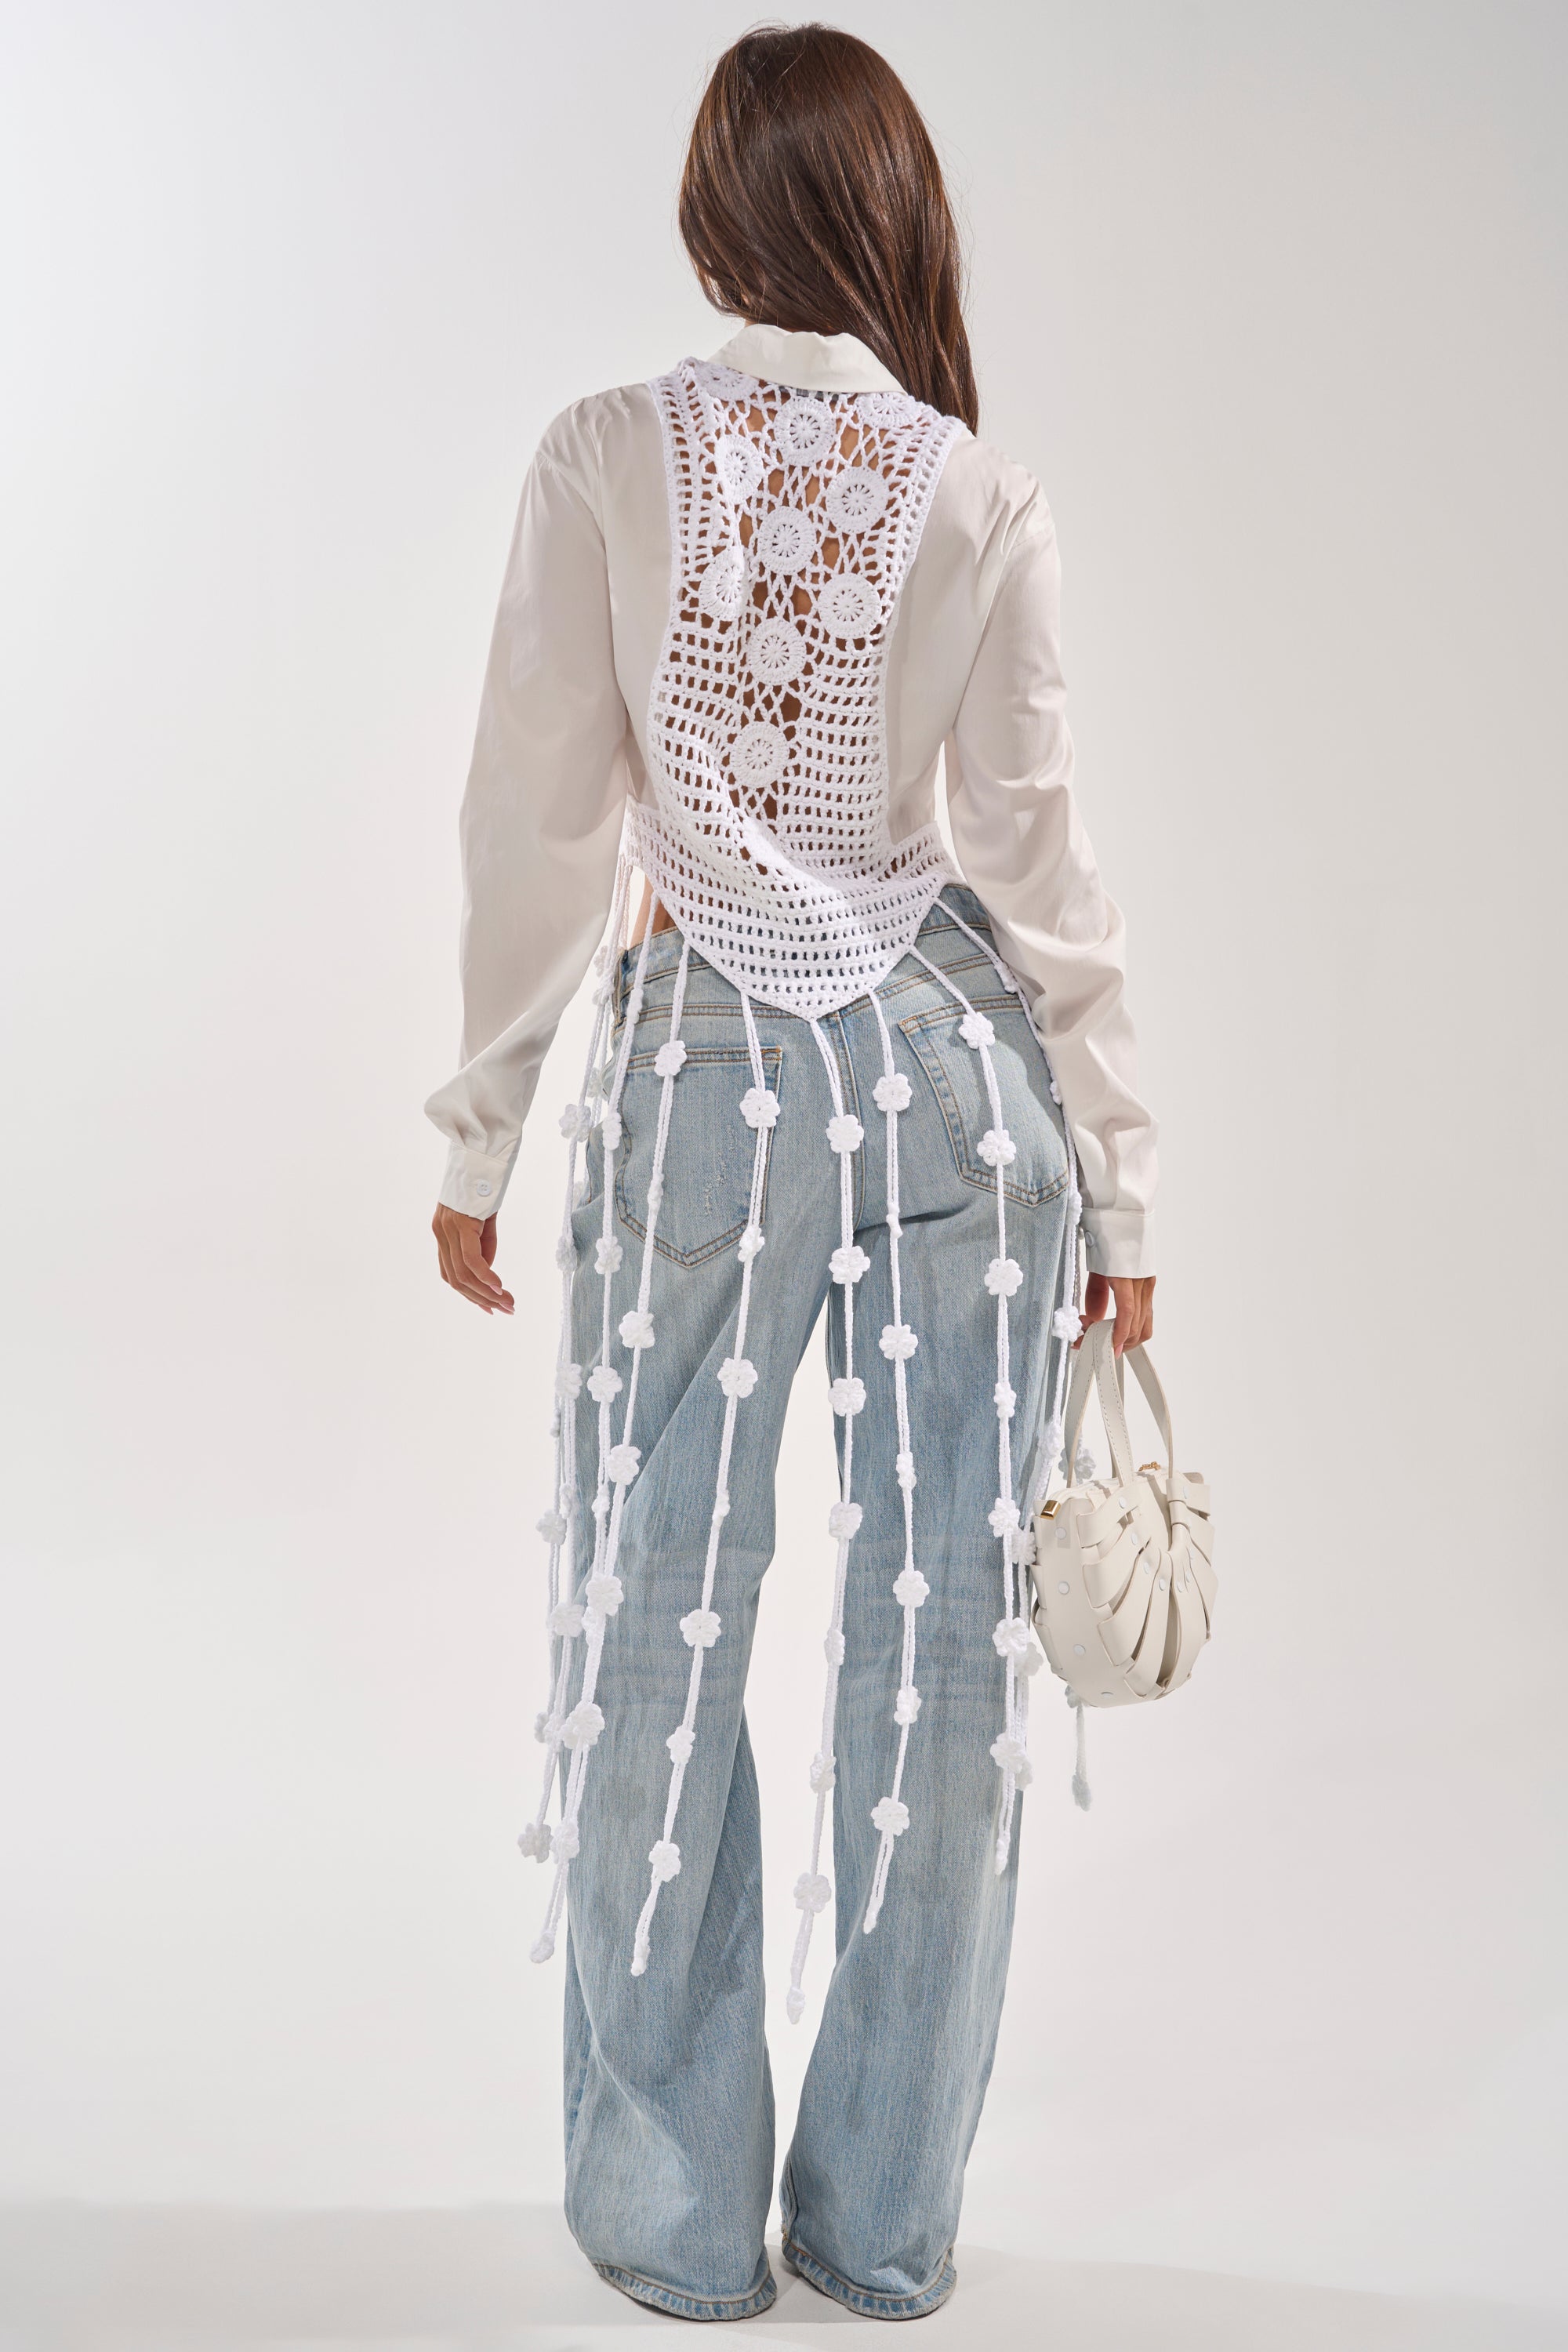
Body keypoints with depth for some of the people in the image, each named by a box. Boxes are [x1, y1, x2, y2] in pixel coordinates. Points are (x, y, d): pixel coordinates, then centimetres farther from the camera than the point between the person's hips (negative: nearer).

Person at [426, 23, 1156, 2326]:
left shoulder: (603, 459, -3)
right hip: (952, 1063, 1)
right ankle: (887, 2215, 22)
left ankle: (677, 2214, 22)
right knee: (940, 1637, 9)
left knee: (660, 1643, 10)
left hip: (703, 1075, -1)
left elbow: (538, 819, -3)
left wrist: (481, 1128, 7)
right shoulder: (982, 490, -1)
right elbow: (1032, 851, -1)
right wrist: (1114, 1169, 7)